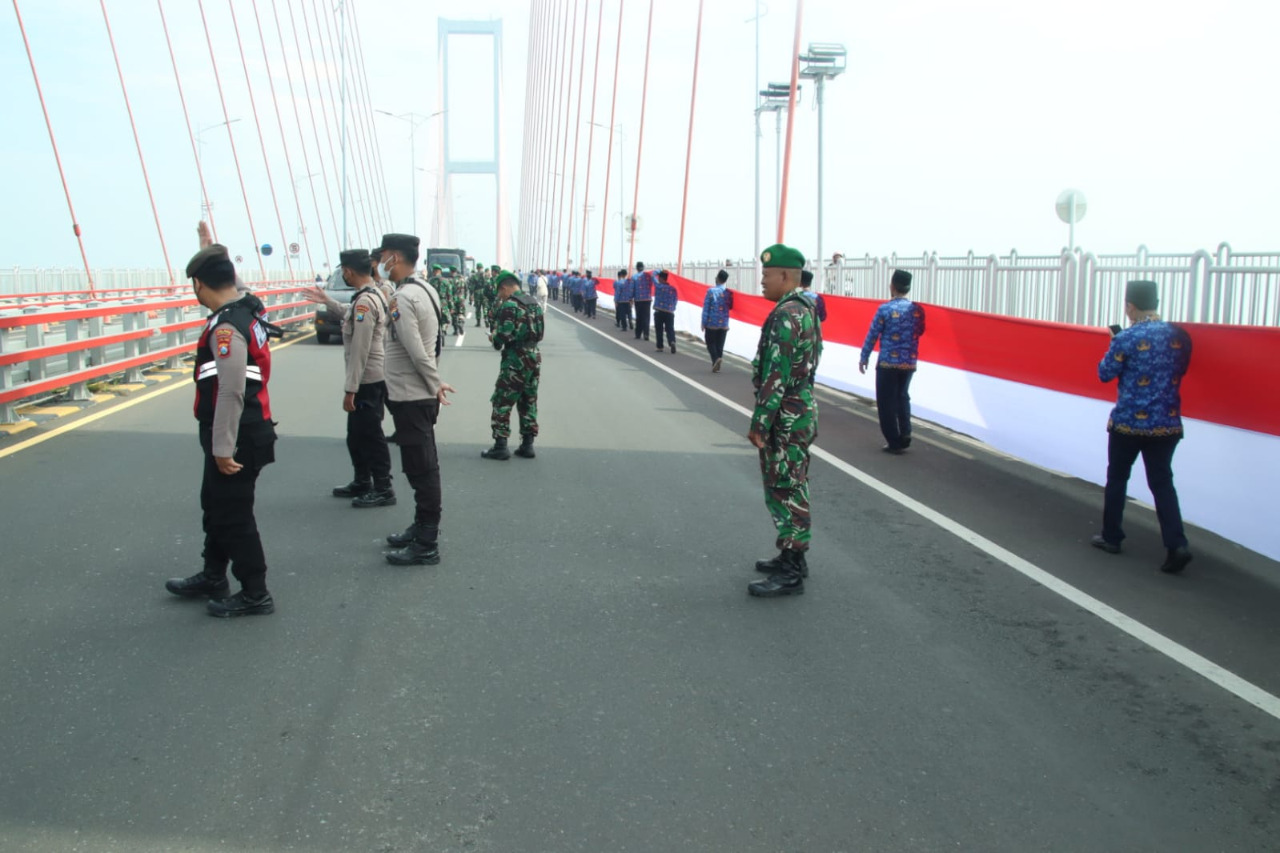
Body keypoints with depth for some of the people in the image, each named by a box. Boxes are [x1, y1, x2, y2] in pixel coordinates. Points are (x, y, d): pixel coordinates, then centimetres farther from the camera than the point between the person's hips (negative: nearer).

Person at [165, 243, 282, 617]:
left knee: (233, 516, 2)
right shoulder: (245, 311, 6)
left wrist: (223, 448, -24)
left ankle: (255, 594, 13)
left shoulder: (226, 327, -23)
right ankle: (213, 578, 38)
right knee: (216, 505, 23)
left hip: (235, 439, -10)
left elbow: (231, 393, -28)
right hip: (236, 436, 10)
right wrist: (211, 248, 37)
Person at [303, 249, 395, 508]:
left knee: (370, 436, 0)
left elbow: (360, 350, -23)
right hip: (370, 379, 10)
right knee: (357, 435, 19)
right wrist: (328, 302, 36)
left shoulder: (364, 302, -21)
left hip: (367, 381, -10)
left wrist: (350, 389, -20)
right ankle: (362, 483, 31)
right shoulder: (374, 294, 9)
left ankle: (383, 490, 8)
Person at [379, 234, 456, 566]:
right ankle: (423, 529, 30)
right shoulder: (425, 289, 10)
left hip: (410, 397, -10)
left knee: (420, 468, -3)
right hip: (421, 395, 10)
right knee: (424, 466, 17)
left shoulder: (402, 298, -19)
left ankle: (426, 545, 4)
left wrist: (435, 384, -13)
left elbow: (416, 351, -23)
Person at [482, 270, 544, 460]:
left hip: (515, 360, -8)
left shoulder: (509, 305, -14)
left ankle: (500, 446, 0)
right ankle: (527, 445, 17)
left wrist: (494, 338, 0)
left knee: (502, 403, 0)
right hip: (534, 357, 8)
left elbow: (504, 335, -20)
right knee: (529, 402, 14)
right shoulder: (534, 303, 10)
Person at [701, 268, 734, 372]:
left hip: (711, 323, -3)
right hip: (724, 324, 3)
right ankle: (716, 366, 12)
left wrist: (703, 323, -2)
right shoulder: (729, 293, 0)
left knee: (711, 343, 6)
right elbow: (730, 308, 7)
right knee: (720, 345, 11)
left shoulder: (711, 291, -10)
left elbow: (706, 308, -8)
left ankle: (716, 359, -19)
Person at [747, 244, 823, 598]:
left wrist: (760, 422, -19)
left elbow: (776, 375, -23)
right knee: (792, 489, 17)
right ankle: (792, 558, 28)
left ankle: (790, 574, 1)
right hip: (802, 409, 10)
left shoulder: (786, 316, -19)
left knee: (784, 491, -5)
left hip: (786, 417, -10)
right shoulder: (806, 310, 13)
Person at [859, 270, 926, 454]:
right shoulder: (917, 310, 0)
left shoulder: (885, 309, -11)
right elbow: (920, 332, 12)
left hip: (887, 362, -4)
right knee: (902, 397, 23)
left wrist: (864, 357, 4)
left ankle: (894, 442, 8)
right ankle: (905, 435, 15)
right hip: (909, 363, 4)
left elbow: (872, 335, -7)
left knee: (886, 402, 7)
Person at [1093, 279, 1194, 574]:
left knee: (1117, 478, 13)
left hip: (1128, 423, -3)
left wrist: (1114, 346, 9)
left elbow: (1105, 373, -4)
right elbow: (1180, 369, 15)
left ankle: (1111, 537, 22)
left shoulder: (1127, 338, -13)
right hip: (1167, 424, 4)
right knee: (1162, 482, 7)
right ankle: (1177, 544, -7)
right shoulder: (1179, 336, 1)